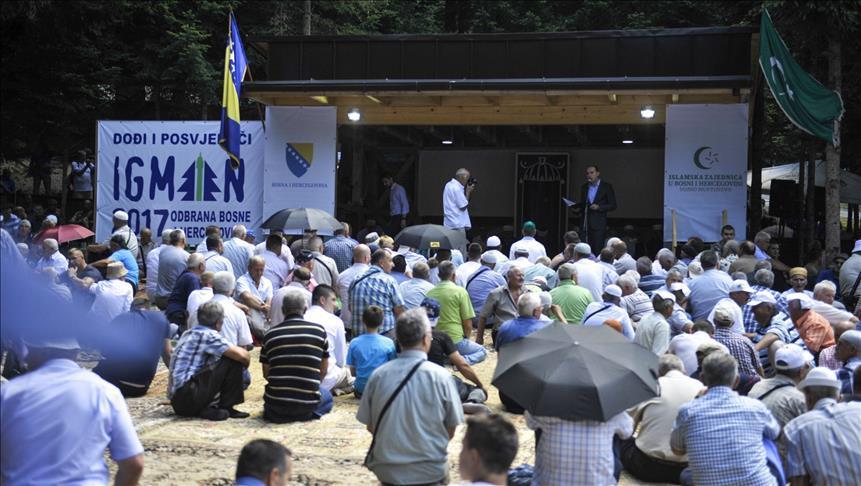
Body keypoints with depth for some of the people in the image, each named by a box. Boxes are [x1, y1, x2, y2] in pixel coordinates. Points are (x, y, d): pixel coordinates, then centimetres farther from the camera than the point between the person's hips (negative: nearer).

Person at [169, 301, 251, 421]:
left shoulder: (188, 334, 18)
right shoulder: (208, 335, -9)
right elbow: (241, 355, -13)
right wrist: (247, 360, 9)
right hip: (188, 397, -9)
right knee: (233, 361, -8)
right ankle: (226, 407, -1)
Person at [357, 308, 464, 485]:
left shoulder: (378, 375, -6)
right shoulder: (441, 377, -10)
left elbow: (370, 427, 3)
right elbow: (451, 430, -2)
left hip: (386, 471, 3)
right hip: (430, 472, -3)